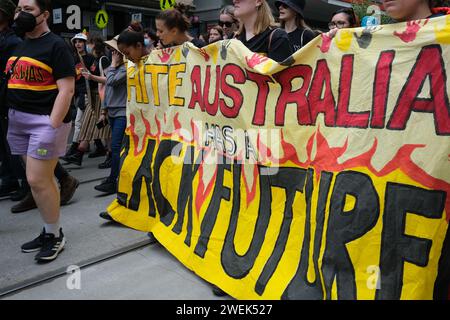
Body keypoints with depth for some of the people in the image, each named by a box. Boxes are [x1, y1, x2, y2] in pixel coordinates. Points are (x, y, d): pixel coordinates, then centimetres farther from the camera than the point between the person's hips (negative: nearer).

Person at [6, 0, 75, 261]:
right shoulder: (18, 46, 17)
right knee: (42, 179, 11)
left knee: (37, 180, -8)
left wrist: (52, 126, -21)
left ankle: (55, 235, 9)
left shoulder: (56, 46, -8)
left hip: (45, 120, -7)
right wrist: (11, 117, 14)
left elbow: (67, 89, -15)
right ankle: (49, 231, 22)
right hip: (18, 119, 8)